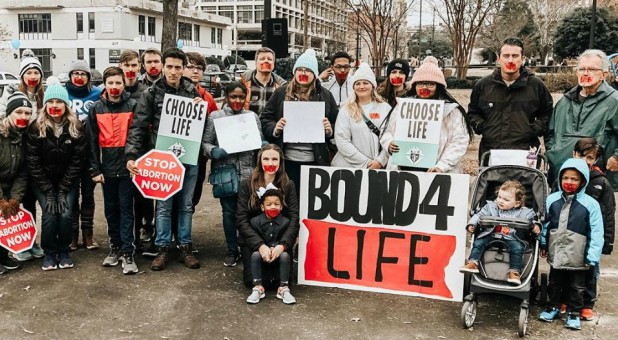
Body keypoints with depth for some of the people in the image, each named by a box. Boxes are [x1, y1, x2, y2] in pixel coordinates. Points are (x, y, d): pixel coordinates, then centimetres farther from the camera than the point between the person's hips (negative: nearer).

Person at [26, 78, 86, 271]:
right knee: (49, 215, -15)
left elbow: (76, 161, -9)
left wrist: (63, 190, -14)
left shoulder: (76, 128, -10)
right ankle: (49, 254, 6)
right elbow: (33, 162, -10)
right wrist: (49, 191, -15)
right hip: (42, 181, 0)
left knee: (66, 214, -14)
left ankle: (64, 252, 9)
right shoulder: (36, 128, -11)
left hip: (67, 181, 1)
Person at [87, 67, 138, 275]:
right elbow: (92, 141, 5)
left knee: (126, 208, -2)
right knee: (111, 209, 12)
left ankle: (128, 252, 0)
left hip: (127, 166, -3)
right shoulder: (96, 109, 6)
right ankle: (115, 247, 23)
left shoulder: (133, 106, -1)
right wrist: (95, 169, 0)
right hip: (107, 168, 3)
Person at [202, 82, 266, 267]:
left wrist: (263, 147, -5)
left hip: (248, 173, 1)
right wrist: (213, 151, -16)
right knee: (229, 212, 7)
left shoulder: (253, 116, 10)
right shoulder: (215, 116, 4)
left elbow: (260, 141, 16)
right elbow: (205, 143, 3)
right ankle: (232, 250, 20)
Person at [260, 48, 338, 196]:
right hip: (287, 160, 0)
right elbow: (265, 119, 9)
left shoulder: (325, 96, 6)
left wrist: (330, 130, -9)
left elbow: (338, 125, 12)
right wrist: (274, 129, -10)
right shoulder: (280, 93, 6)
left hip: (316, 160, 0)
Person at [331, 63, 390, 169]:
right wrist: (366, 162, -12)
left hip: (379, 167, 1)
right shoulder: (346, 110, 3)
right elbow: (341, 141, -7)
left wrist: (380, 161, -12)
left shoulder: (385, 108, 7)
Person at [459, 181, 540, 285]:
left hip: (512, 238, -2)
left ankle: (515, 272, -27)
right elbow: (479, 216, 7)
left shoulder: (523, 212, 8)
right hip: (491, 235, 2)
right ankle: (472, 263, -20)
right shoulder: (491, 207, 9)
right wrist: (472, 224, -8)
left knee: (517, 248, -29)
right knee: (478, 242, -19)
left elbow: (532, 220, 13)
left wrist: (535, 226, -10)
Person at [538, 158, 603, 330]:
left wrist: (592, 257, -13)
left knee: (576, 287, 13)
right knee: (554, 283, 20)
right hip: (556, 253, 3)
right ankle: (553, 307, 38)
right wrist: (543, 244, 10)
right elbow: (545, 224, 6)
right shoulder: (551, 199, -4)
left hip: (577, 256, -3)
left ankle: (574, 313, 29)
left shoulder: (590, 204, -13)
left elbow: (596, 233, -11)